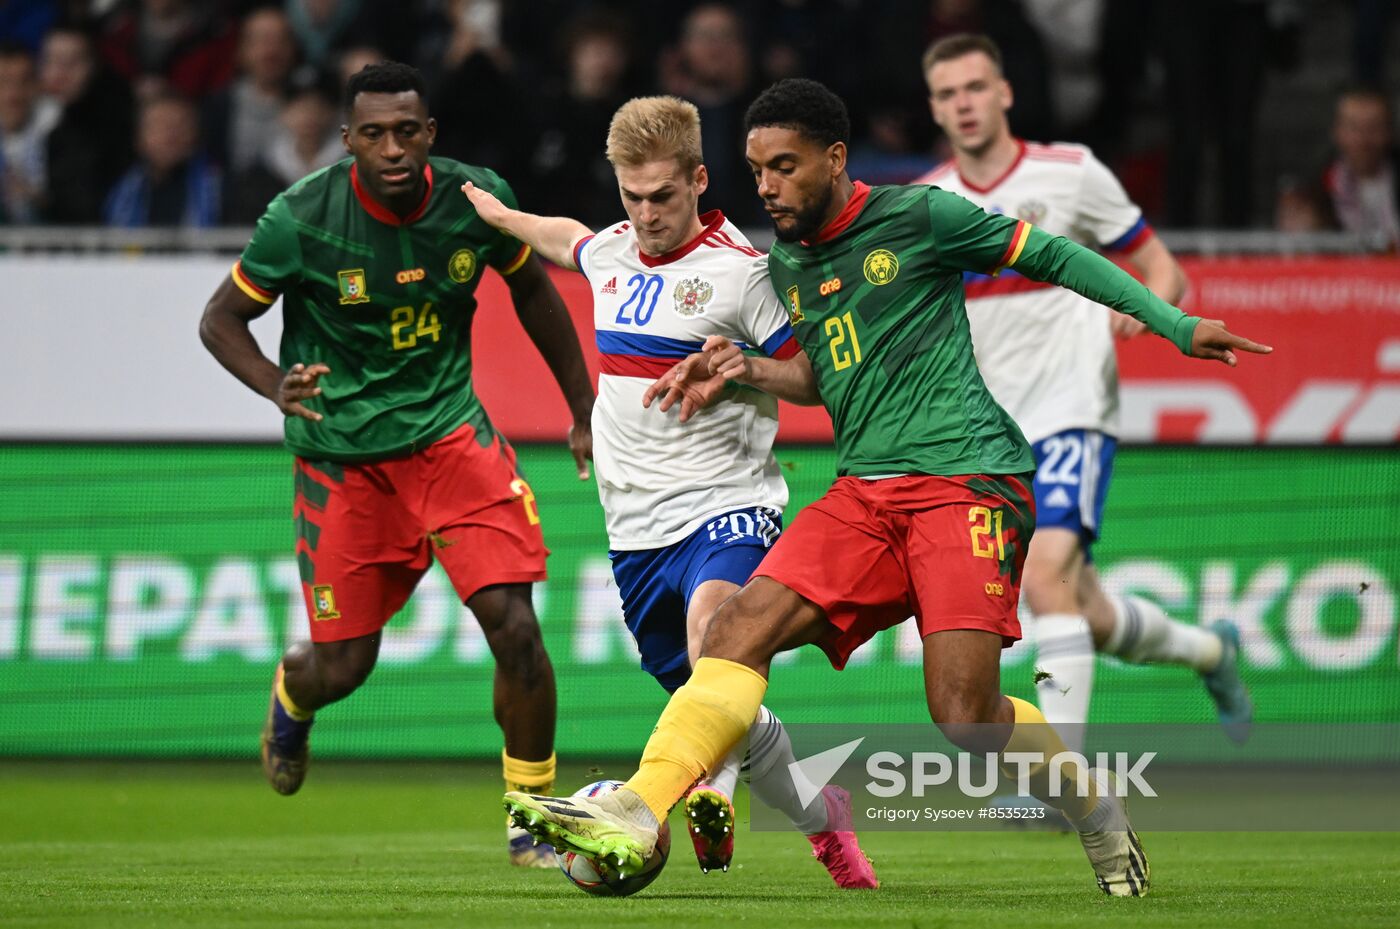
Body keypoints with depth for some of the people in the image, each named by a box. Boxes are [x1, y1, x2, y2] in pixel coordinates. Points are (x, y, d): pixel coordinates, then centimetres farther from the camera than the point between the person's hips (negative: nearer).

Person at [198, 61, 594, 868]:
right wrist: (277, 386, -26)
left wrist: (584, 411, 12)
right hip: (341, 453, -1)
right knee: (344, 664, 2)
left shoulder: (477, 199, -10)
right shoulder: (302, 218, -17)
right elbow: (220, 320, -6)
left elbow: (533, 290, 10)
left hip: (449, 431, 2)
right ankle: (292, 696, 42)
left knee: (514, 626, -14)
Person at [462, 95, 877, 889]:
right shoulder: (610, 252, 10)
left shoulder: (739, 270, -10)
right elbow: (567, 239, 36)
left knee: (712, 615, -37)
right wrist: (499, 214, 48)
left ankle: (712, 793, -49)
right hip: (637, 526, 6)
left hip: (727, 505, -6)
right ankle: (821, 817, 29)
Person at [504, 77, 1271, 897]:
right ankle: (638, 815, -26)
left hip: (967, 480, -6)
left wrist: (1175, 323, 4)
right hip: (865, 493, 6)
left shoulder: (919, 215, -2)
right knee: (741, 624, -17)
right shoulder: (785, 264, 16)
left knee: (965, 718, -15)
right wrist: (748, 370, 11)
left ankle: (1096, 806, 13)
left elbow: (1052, 255, 6)